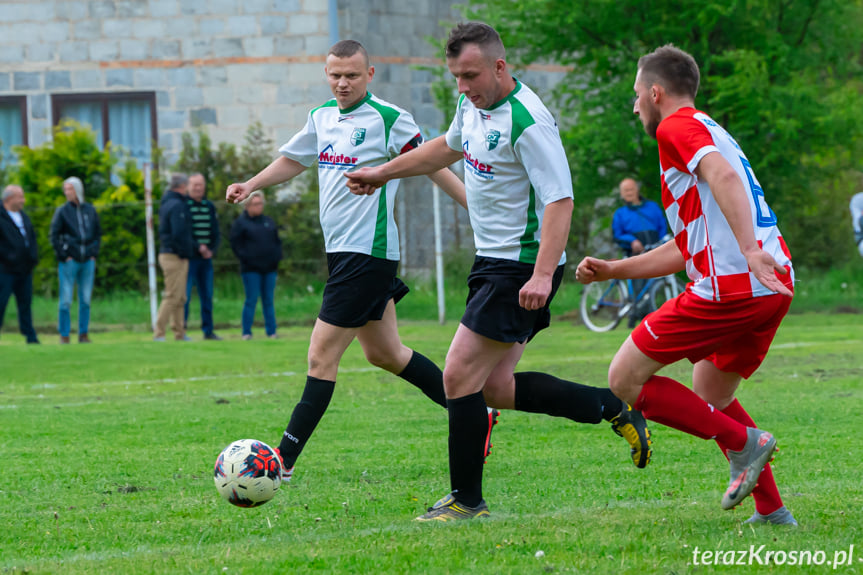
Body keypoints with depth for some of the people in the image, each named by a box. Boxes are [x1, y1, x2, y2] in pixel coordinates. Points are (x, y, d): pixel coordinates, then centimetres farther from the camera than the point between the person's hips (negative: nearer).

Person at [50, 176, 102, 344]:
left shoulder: (90, 210, 8)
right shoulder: (62, 211, -1)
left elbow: (98, 234, 17)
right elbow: (54, 235, -1)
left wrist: (94, 253, 6)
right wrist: (63, 256, -7)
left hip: (88, 261, 3)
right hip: (69, 261, -3)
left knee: (86, 300, 5)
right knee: (66, 300, -3)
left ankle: (83, 334, 12)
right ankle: (64, 335, 2)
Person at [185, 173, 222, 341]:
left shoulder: (209, 206, 12)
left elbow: (216, 233, 12)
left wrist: (212, 250, -4)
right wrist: (198, 247, -19)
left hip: (206, 258, 6)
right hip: (189, 257, -6)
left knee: (207, 296, 8)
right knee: (185, 295, -7)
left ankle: (208, 330, 12)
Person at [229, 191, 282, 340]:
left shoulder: (268, 221, 15)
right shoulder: (240, 223, 0)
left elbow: (277, 241, 21)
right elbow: (235, 244, -4)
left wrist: (277, 257, 6)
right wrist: (246, 258, -13)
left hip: (269, 268, 5)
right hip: (251, 269, -5)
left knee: (268, 301, 7)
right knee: (251, 300, -6)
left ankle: (271, 331, 9)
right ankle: (246, 332, -1)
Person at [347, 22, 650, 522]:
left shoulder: (528, 121, -22)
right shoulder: (474, 105, 7)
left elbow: (560, 200, -26)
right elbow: (449, 147, 30)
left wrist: (542, 276, -35)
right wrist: (383, 173, 35)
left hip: (522, 268, -10)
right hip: (495, 261, 10)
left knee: (460, 376, -9)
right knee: (495, 387, 9)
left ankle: (467, 500, 1)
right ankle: (613, 408, 17)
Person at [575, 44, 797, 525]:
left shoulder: (678, 126, -1)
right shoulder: (712, 133, 29)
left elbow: (724, 177, -23)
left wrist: (749, 250, -35)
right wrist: (612, 270, 30)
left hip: (732, 287, -10)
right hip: (772, 286, 10)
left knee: (626, 379, -1)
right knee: (710, 397, 26)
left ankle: (743, 443, -6)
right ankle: (772, 510, 19)